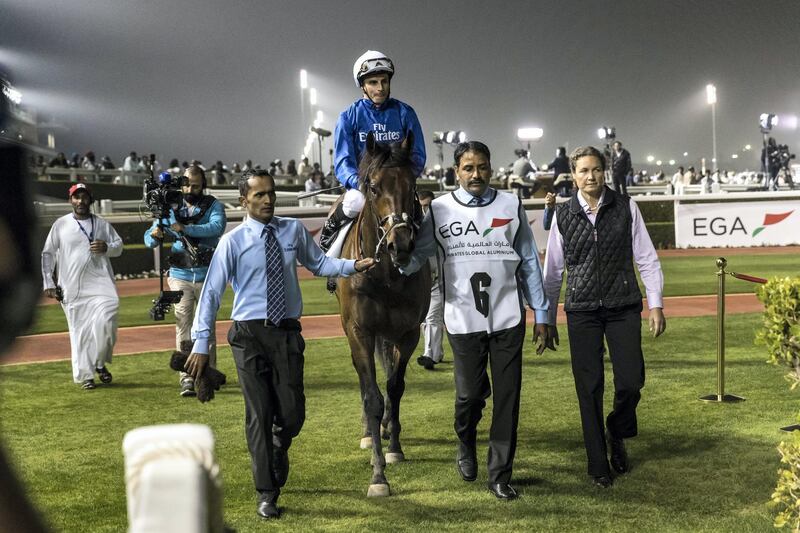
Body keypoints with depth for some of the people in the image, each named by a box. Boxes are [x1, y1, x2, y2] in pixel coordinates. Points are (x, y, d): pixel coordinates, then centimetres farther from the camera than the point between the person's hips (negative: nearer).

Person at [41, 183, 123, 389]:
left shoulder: (102, 224, 11)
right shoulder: (60, 225, 7)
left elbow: (119, 246, 14)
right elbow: (48, 254, 8)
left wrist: (106, 247, -9)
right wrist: (48, 283, 1)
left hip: (101, 285, 1)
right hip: (72, 289, -1)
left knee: (105, 322, -15)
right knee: (79, 330, 0)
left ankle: (100, 363, 7)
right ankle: (85, 375, 8)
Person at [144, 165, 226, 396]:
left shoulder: (214, 206, 0)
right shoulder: (172, 207, 6)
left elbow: (217, 227, -22)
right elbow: (149, 238, 1)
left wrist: (186, 228, -33)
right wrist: (155, 235, -24)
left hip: (207, 275, -1)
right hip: (180, 275, 1)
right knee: (183, 324, -8)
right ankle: (187, 379, -10)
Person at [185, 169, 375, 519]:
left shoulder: (294, 230, 4)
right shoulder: (233, 241, -6)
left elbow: (317, 263, 17)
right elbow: (212, 292, -6)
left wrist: (352, 266, -1)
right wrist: (201, 343, -10)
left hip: (287, 333, 3)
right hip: (250, 335, -2)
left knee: (293, 414, 3)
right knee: (259, 414, 2)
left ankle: (277, 452, 39)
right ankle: (266, 494, 15)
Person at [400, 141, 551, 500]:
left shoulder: (511, 206, 5)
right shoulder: (439, 210, 2)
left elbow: (529, 263, 8)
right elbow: (416, 255, -5)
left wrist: (541, 315, 7)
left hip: (508, 318, 1)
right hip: (462, 320, -1)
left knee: (507, 397, 3)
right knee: (470, 394, 7)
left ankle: (500, 476, 16)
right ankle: (466, 447, 40)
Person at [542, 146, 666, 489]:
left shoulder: (626, 208, 1)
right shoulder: (563, 215, 3)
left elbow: (647, 258, 5)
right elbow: (552, 270, 9)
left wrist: (655, 304, 1)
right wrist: (547, 319, 10)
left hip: (623, 306, 0)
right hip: (582, 310, 0)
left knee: (631, 381, -5)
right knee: (589, 388, 2)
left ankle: (617, 434, 28)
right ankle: (598, 465, 14)